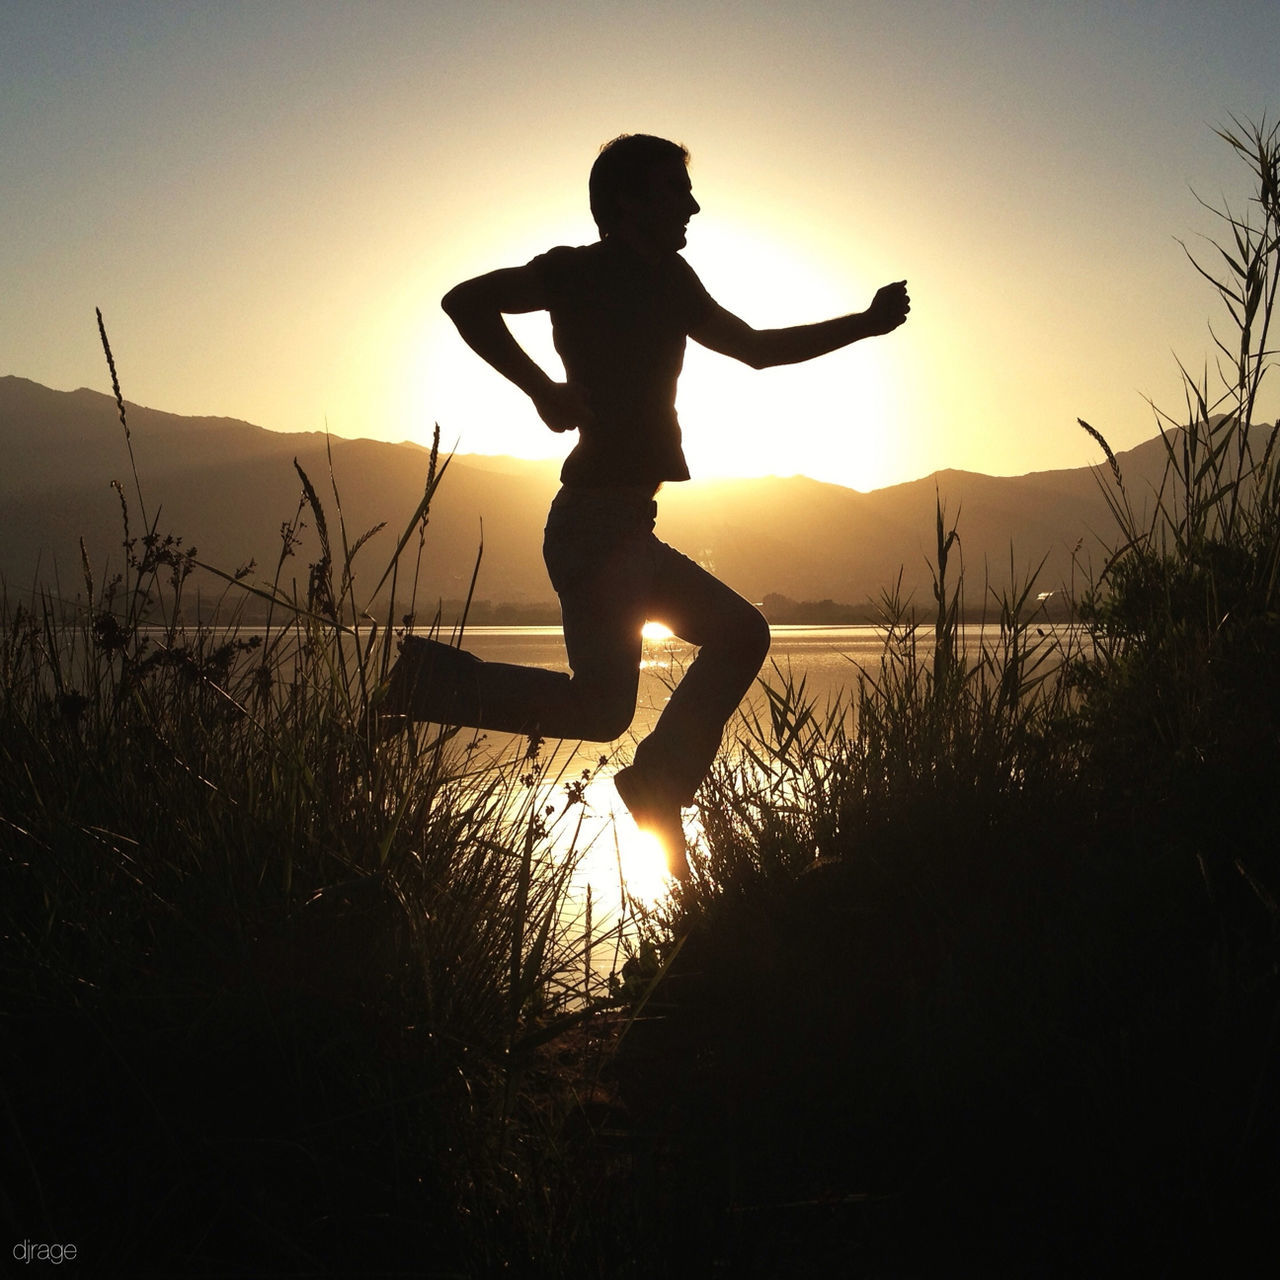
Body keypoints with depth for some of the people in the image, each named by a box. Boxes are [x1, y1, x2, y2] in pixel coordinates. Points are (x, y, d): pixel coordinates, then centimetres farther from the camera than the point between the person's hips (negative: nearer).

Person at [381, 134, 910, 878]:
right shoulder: (585, 270, -4)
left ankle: (657, 789, 15)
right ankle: (425, 677, -5)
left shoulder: (665, 280, 19)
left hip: (626, 527, 10)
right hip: (597, 518, -10)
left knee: (741, 635, 16)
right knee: (601, 710, -16)